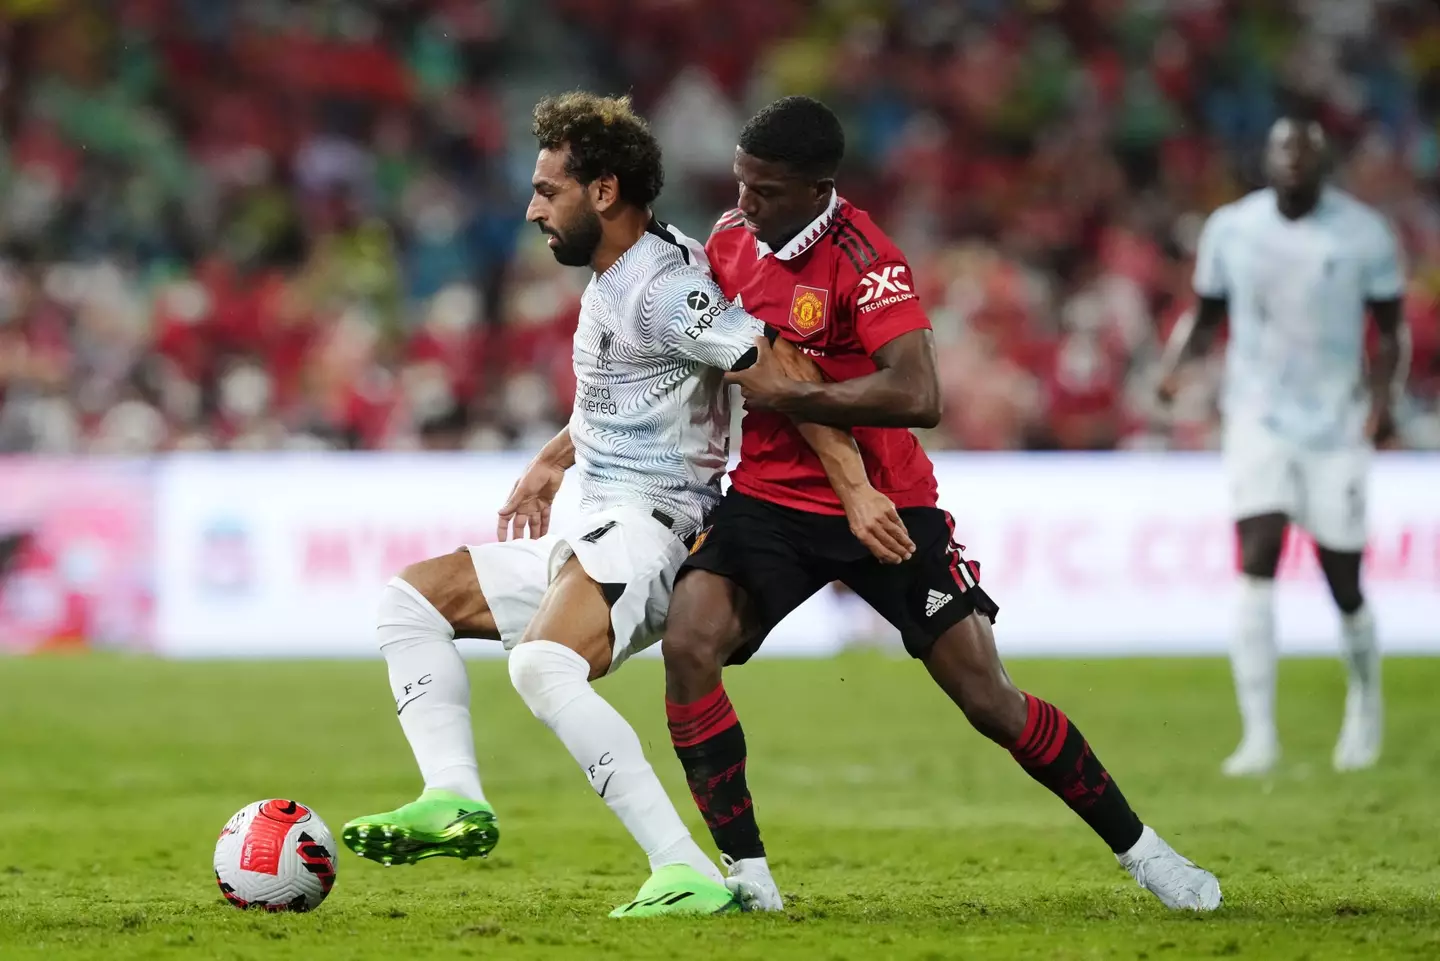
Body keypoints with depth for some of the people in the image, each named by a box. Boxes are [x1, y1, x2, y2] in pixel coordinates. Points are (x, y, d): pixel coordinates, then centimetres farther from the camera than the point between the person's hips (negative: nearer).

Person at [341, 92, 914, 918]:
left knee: (544, 666, -35)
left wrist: (855, 488, -29)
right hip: (593, 535, 11)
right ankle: (456, 802, -3)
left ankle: (688, 874, -38)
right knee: (411, 598, 15)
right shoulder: (610, 277, 16)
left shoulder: (661, 287, -16)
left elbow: (783, 368, -23)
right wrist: (555, 459, 29)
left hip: (647, 524, -11)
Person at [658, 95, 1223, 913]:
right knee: (688, 647, -19)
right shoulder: (729, 241, 1)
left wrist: (788, 393, -26)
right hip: (770, 500, 5)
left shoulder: (862, 260, -20)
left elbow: (918, 396, -33)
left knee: (990, 700, -3)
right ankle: (747, 875, -11)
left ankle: (1141, 852, 15)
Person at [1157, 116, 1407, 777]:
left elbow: (1390, 328, 5)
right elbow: (1205, 316, 13)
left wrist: (1381, 394, -12)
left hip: (1336, 426, -1)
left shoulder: (1363, 234, -4)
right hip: (1259, 419, 1)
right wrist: (1176, 362, -8)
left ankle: (1365, 701, 34)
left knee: (1345, 588, 3)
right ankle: (1259, 736, -16)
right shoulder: (1231, 229, 1)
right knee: (1256, 563, -17)